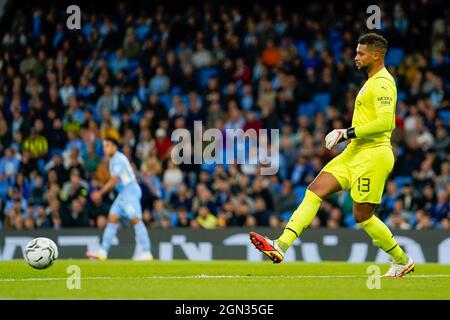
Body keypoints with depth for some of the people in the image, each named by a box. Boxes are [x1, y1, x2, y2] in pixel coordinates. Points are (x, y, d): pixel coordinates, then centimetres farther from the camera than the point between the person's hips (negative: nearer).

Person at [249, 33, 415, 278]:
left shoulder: (382, 83, -13)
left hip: (371, 156, -10)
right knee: (314, 191, -3)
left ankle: (402, 261, 15)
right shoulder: (373, 82, 18)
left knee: (362, 216, -4)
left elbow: (385, 122, -25)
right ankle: (281, 246, -13)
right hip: (354, 154, 10)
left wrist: (349, 133, -21)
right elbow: (390, 123, 27)